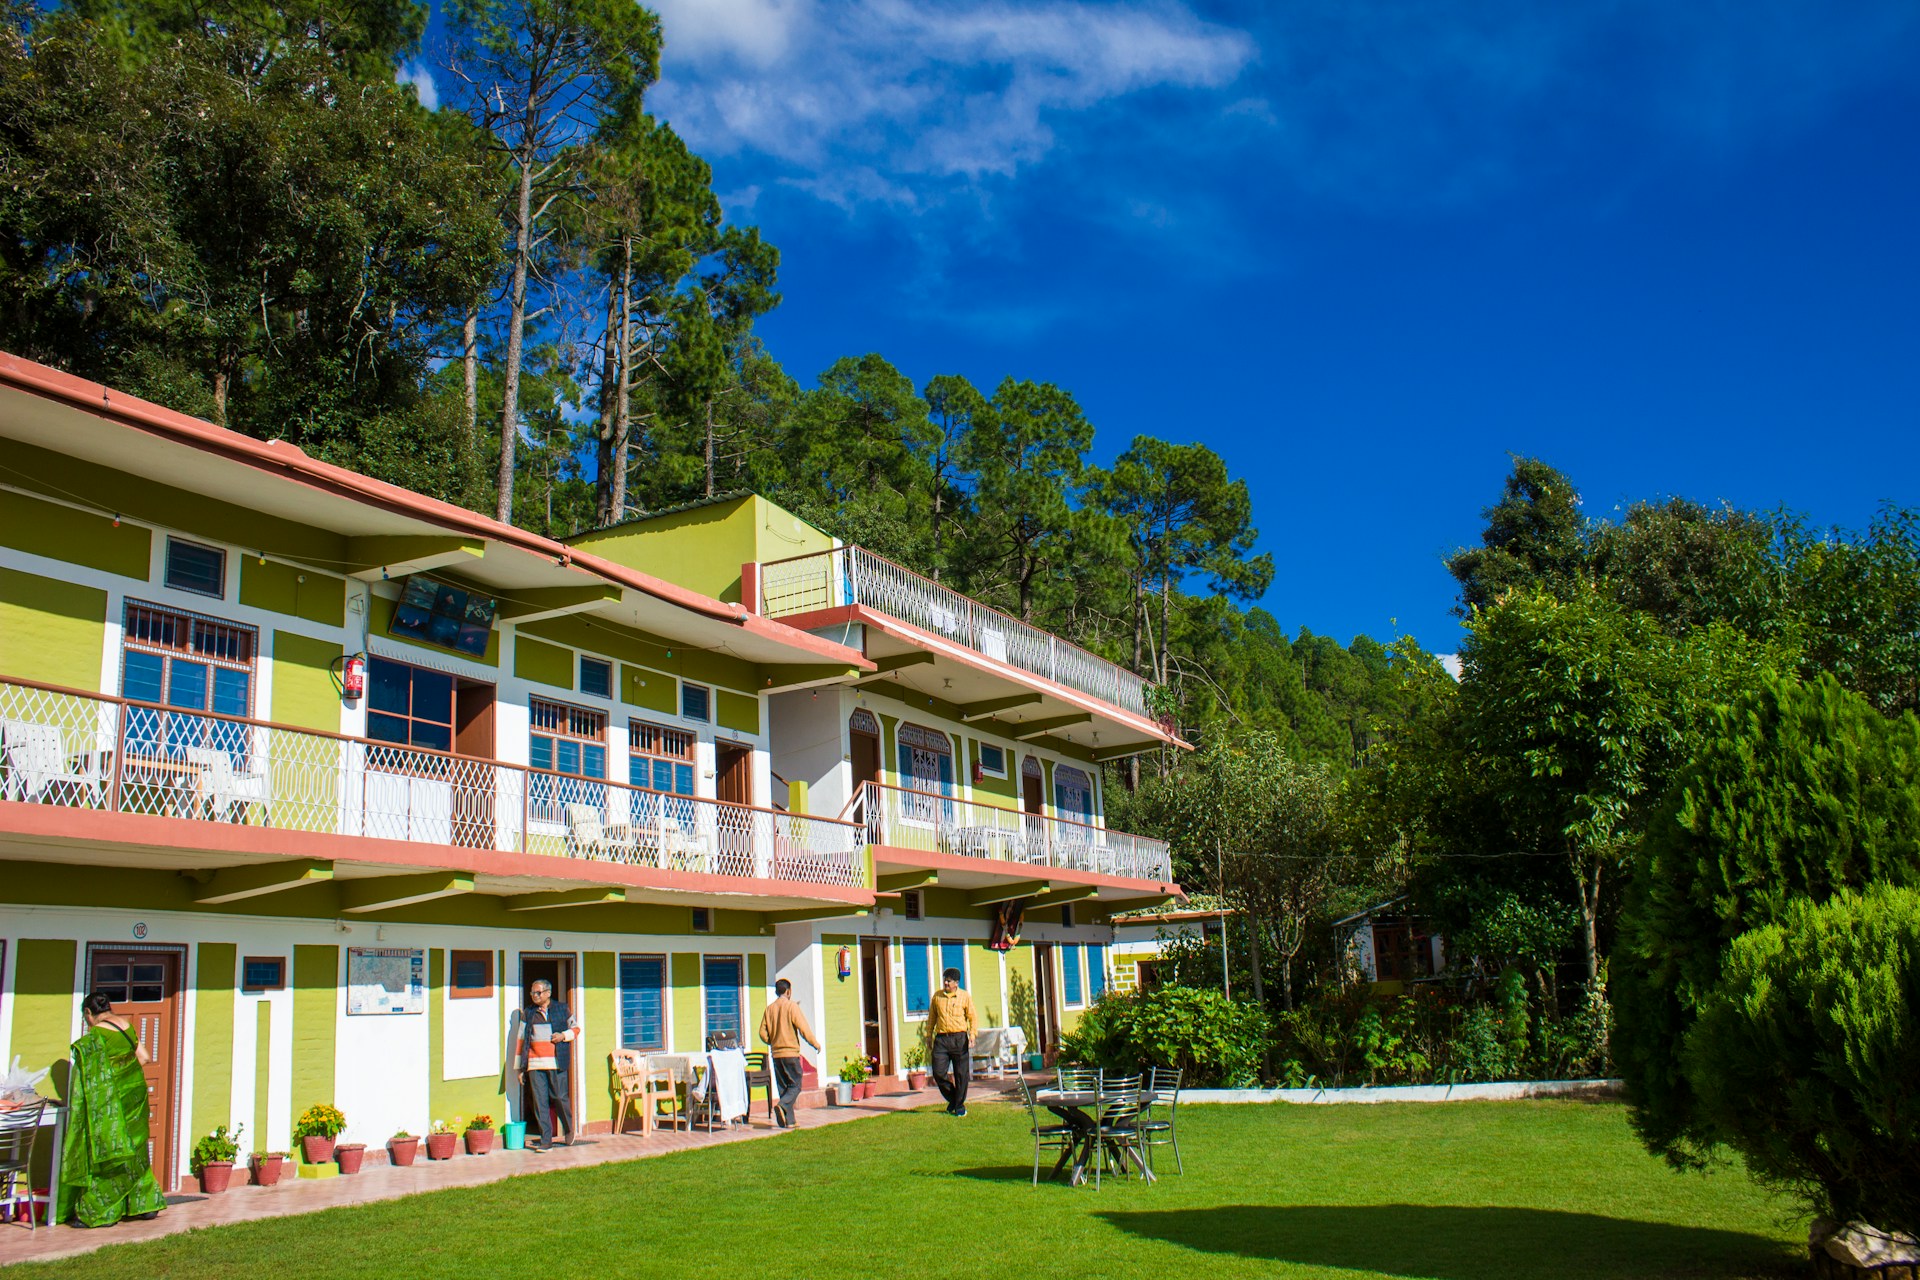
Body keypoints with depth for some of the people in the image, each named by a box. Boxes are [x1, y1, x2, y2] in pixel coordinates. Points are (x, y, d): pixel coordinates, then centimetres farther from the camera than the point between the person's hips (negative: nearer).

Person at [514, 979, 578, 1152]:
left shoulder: (561, 1009, 7)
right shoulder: (528, 1014, 12)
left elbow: (576, 1028, 16)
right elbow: (521, 1040, 13)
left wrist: (564, 1036, -7)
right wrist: (520, 1068, 9)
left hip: (557, 1063, -2)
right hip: (535, 1065, 2)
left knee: (560, 1097, -2)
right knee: (540, 1102, -1)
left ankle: (568, 1130, 24)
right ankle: (546, 1141, 4)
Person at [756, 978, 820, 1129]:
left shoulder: (769, 1009, 7)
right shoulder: (791, 1006, -7)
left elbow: (763, 1034, 6)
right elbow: (803, 1028, -12)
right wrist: (815, 1044, -1)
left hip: (776, 1054, 5)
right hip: (791, 1053, -5)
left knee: (783, 1087, 10)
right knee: (795, 1085, 0)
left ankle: (788, 1121, 8)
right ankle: (782, 1106, -24)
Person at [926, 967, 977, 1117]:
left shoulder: (965, 997, 2)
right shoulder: (937, 996, 9)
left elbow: (973, 1018, 3)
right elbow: (931, 1017, 17)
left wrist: (972, 1035, -10)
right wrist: (929, 1035, 11)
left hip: (959, 1038, -2)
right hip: (941, 1039, 2)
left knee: (961, 1074, 1)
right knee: (938, 1072, -4)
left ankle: (959, 1105, 16)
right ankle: (952, 1098, 20)